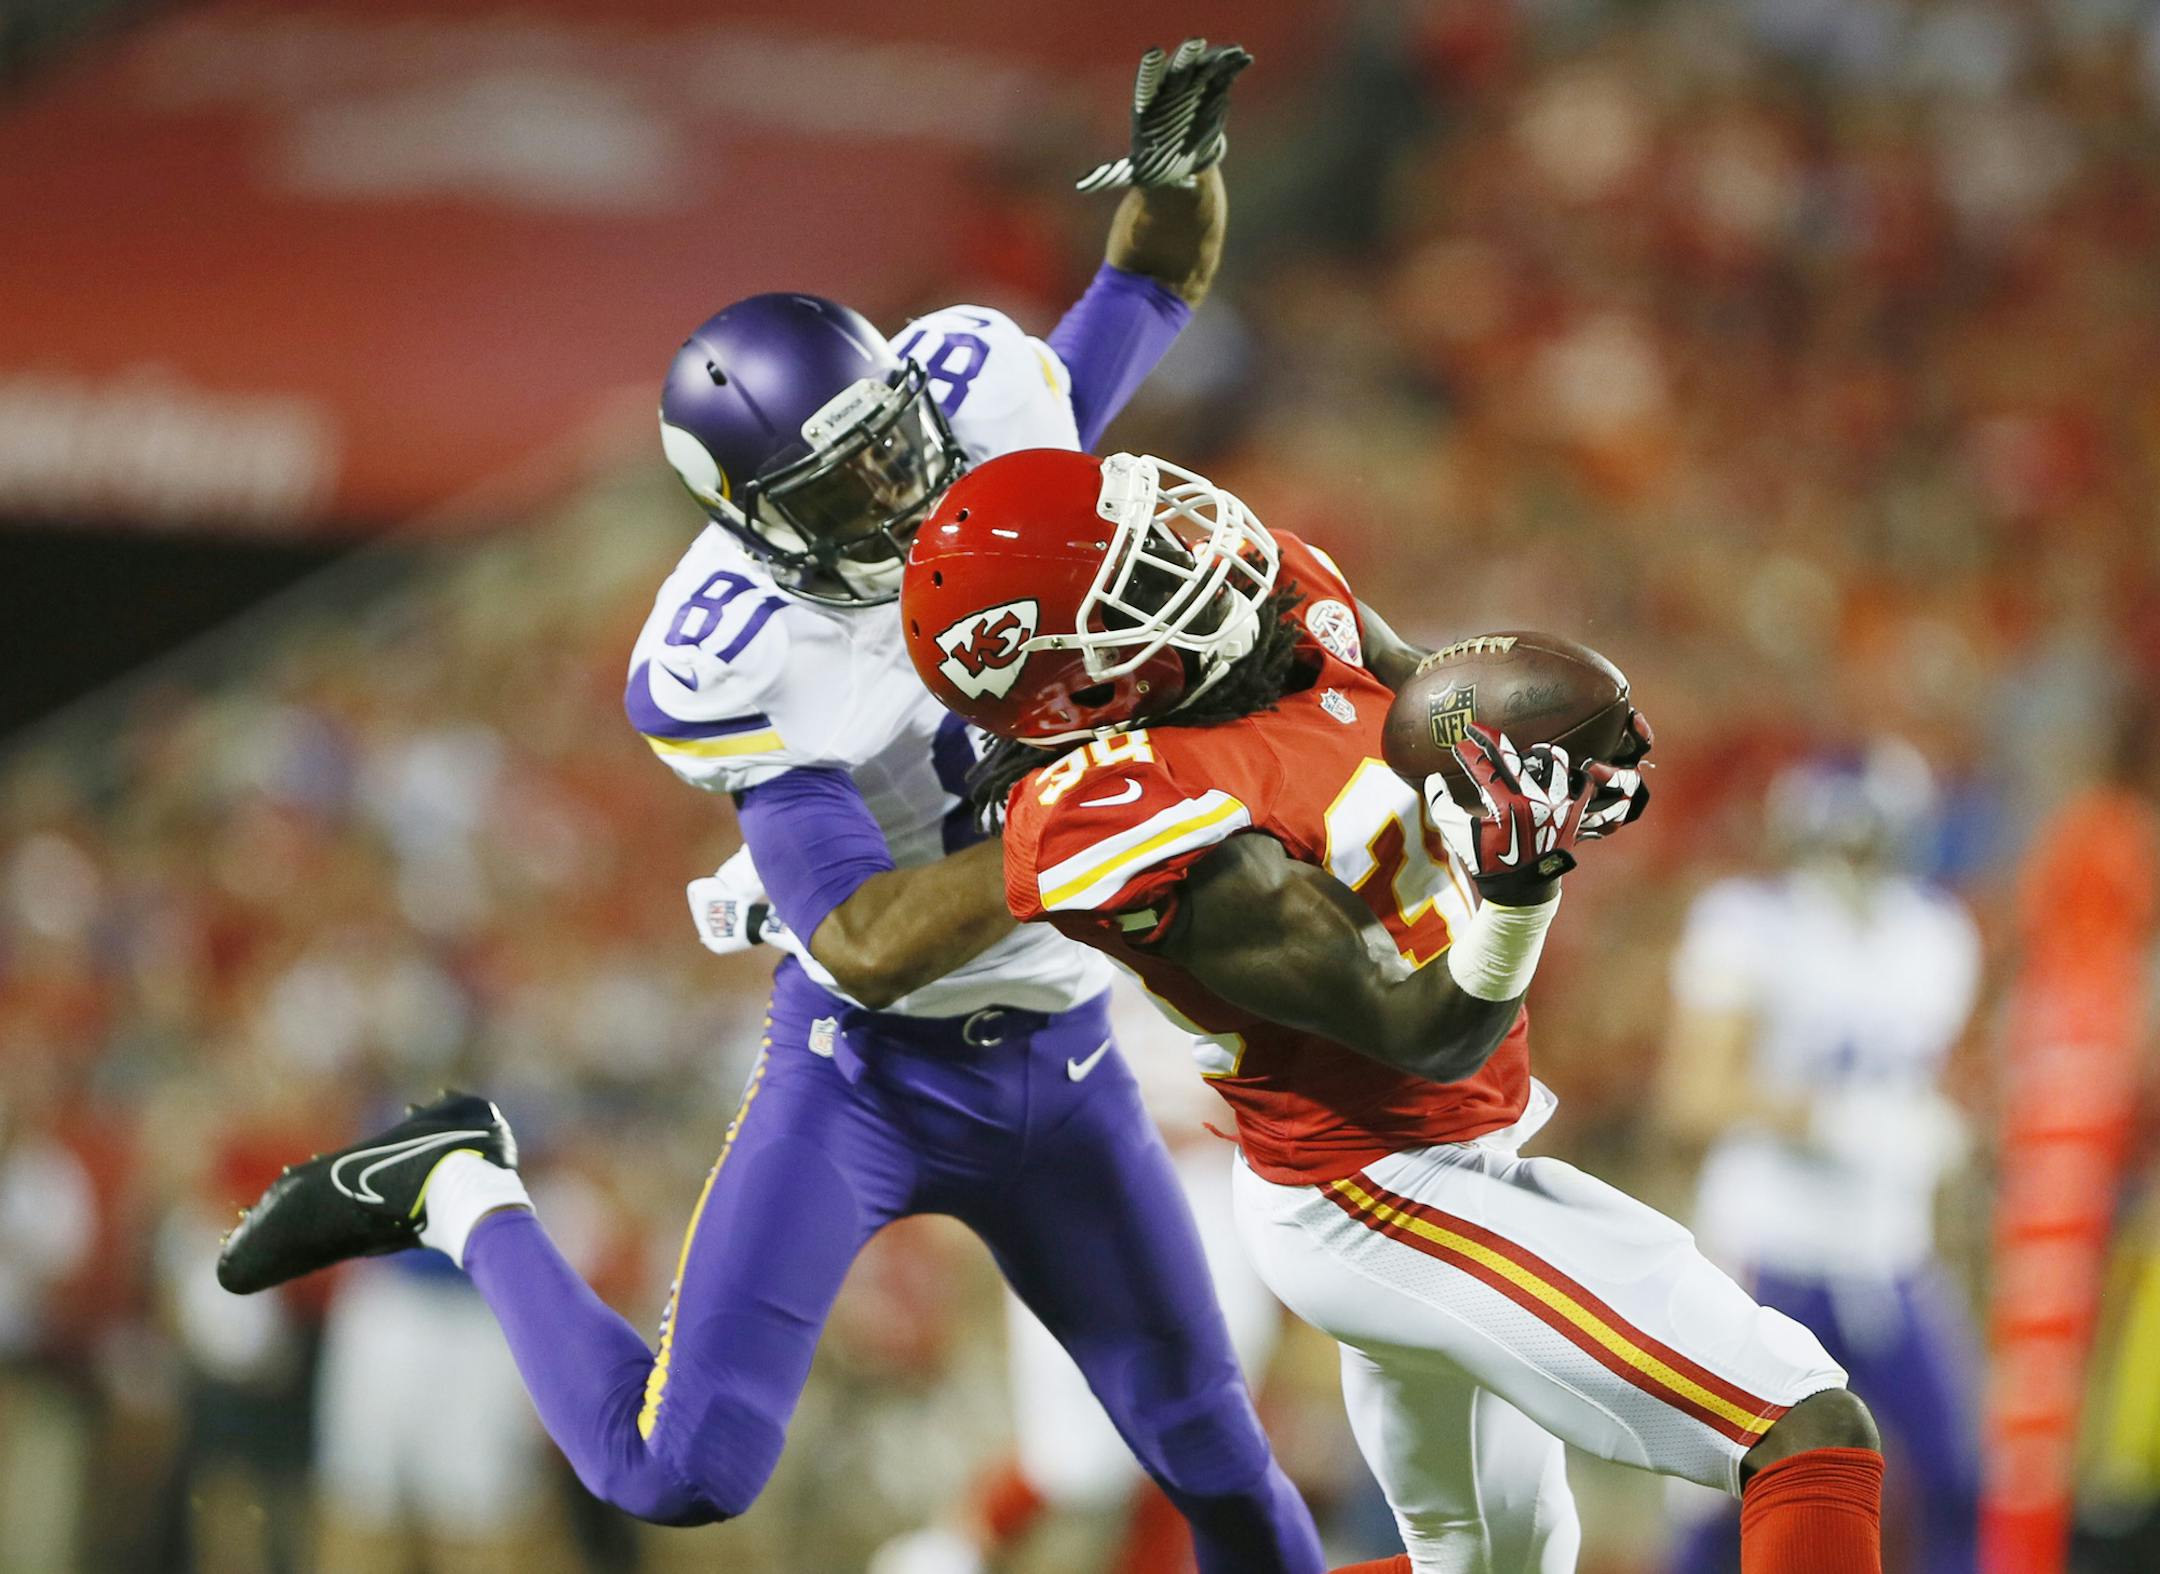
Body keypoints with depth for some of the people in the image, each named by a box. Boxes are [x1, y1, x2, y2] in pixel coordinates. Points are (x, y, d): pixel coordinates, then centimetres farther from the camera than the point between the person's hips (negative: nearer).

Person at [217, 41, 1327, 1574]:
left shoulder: (980, 400, -12)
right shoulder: (737, 665, -24)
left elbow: (1165, 272, 5)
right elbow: (864, 943, -26)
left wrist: (1174, 169, -17)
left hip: (1058, 1063, 4)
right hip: (865, 1064, -4)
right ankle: (457, 1188, 15)